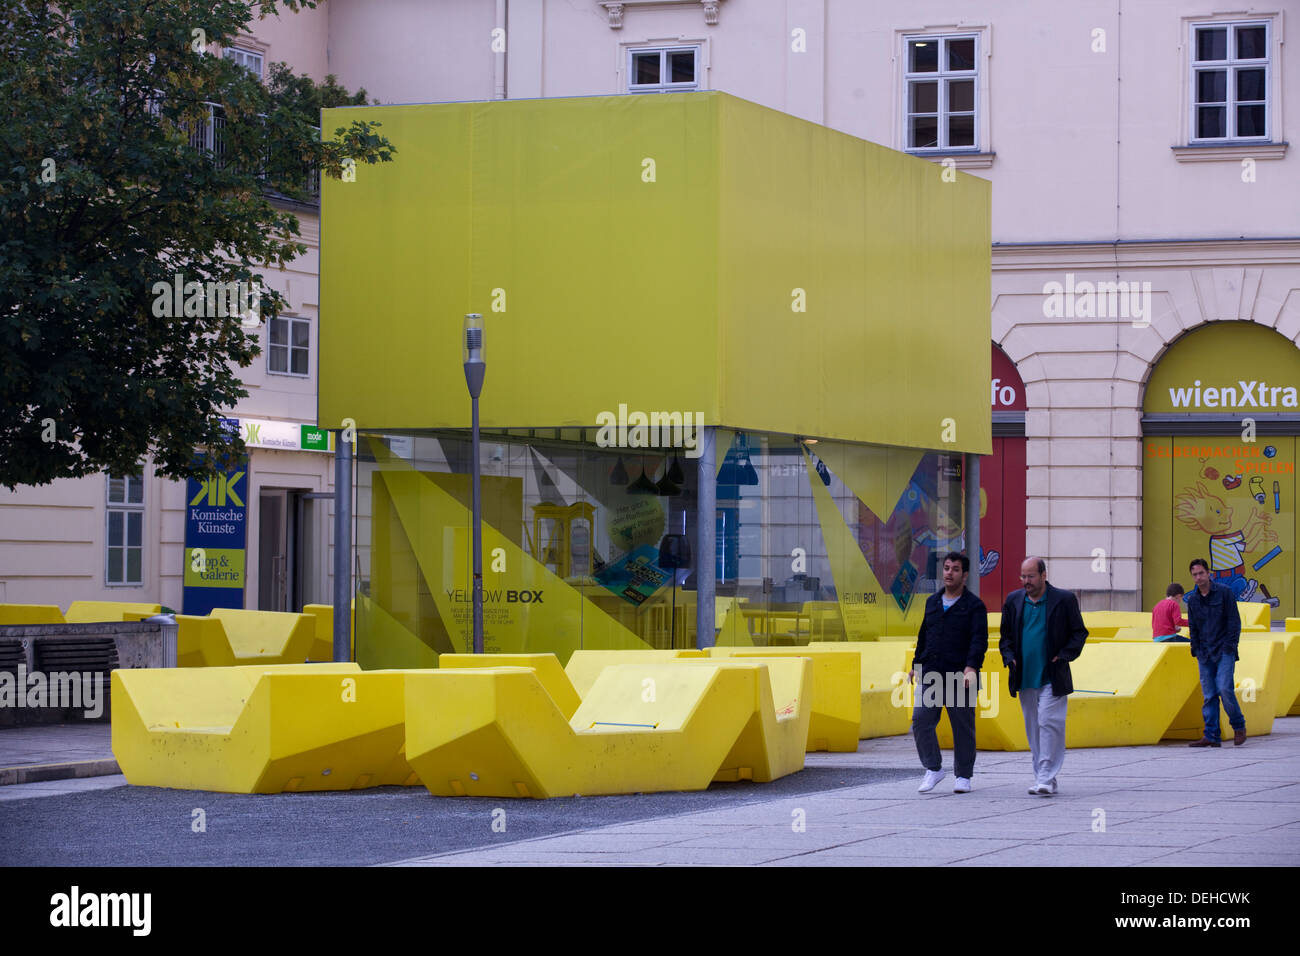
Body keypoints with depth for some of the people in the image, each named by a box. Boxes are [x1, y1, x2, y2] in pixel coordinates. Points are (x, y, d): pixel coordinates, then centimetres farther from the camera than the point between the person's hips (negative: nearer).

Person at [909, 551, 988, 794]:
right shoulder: (932, 602, 16)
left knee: (963, 727, 2)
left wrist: (971, 668, -25)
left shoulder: (974, 606, -1)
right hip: (931, 676, 4)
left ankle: (963, 775, 14)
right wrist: (916, 664, 25)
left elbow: (979, 640, -12)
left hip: (961, 677, -4)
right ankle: (933, 769, 4)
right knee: (921, 721, -8)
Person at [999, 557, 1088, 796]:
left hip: (1052, 677, -5)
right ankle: (1043, 778, 16)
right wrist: (1009, 657, 1)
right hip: (1025, 677, 5)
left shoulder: (1064, 600, -2)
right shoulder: (1013, 601, 10)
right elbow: (1006, 635, 17)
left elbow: (1079, 633, 4)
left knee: (1049, 724, -12)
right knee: (1033, 729, 9)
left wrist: (1064, 655, -8)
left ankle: (1046, 779, -12)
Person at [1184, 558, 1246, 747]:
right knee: (1209, 695, 0)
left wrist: (1230, 647, -9)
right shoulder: (1192, 599, 10)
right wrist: (1196, 651, 9)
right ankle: (1211, 736, 1)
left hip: (1224, 651, -4)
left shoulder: (1224, 592, -2)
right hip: (1204, 653, 4)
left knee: (1224, 688, -14)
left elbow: (1234, 621, -3)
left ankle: (1239, 726, 5)